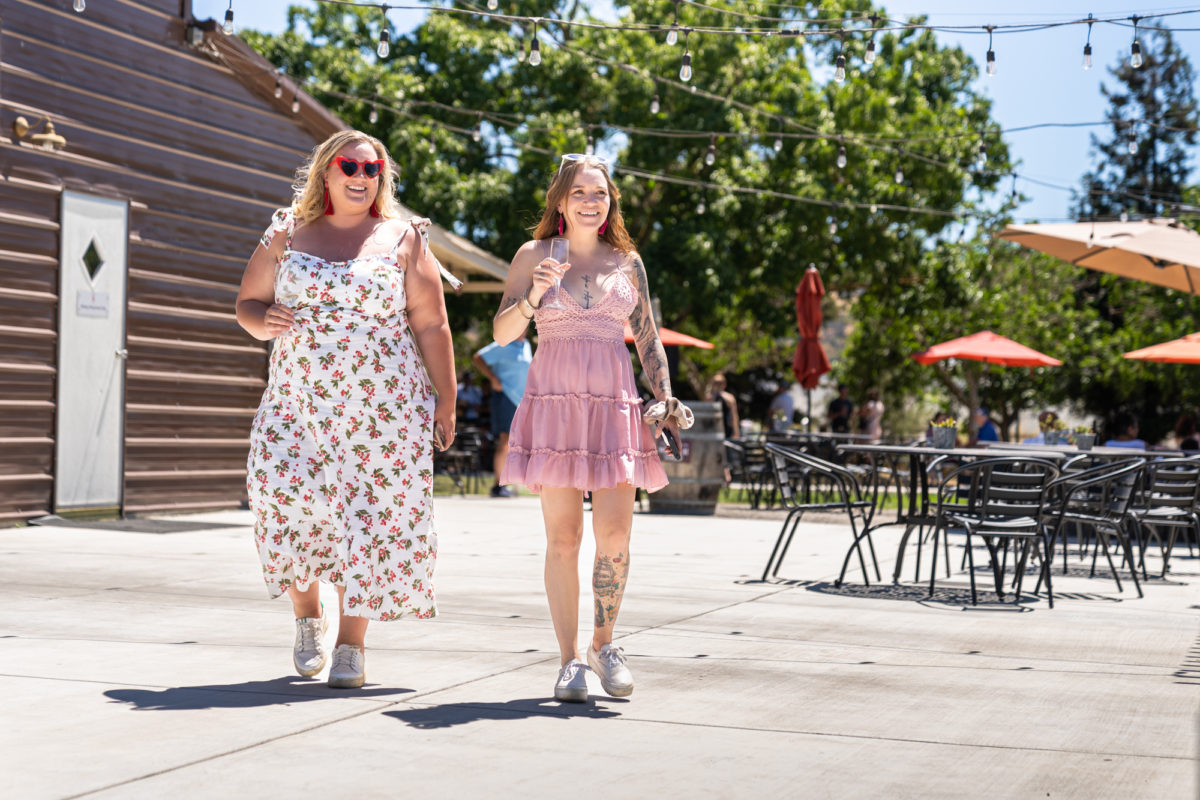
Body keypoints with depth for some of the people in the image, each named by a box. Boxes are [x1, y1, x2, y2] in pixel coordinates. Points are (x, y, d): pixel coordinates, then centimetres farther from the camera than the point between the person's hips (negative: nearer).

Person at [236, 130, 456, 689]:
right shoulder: (287, 233, 11)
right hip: (298, 399, 2)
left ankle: (352, 644, 7)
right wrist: (264, 322, -10)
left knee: (368, 515, -4)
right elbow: (246, 303, 14)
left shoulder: (403, 238, 5)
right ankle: (308, 617, 13)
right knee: (286, 496, -12)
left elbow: (431, 326, 4)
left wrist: (445, 401, -1)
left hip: (385, 404, -1)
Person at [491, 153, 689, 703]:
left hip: (613, 400, 2)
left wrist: (665, 397, 8)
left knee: (614, 534, -6)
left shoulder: (627, 262, 13)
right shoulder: (534, 255, 7)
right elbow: (502, 333, 4)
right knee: (562, 537, -2)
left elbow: (648, 339, 18)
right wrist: (533, 297, -13)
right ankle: (570, 660, 6)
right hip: (554, 399, -1)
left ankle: (603, 644, 13)